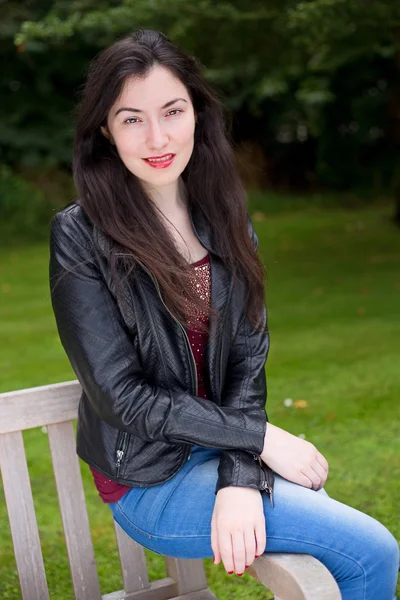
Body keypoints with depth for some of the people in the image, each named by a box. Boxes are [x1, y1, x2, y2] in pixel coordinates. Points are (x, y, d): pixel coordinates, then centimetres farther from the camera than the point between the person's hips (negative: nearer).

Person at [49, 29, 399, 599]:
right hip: (147, 481, -5)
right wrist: (260, 438, -15)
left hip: (220, 452, 5)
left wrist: (241, 478, -16)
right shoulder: (79, 236, -14)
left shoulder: (226, 222, 2)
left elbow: (248, 359, -1)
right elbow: (122, 396, -15)